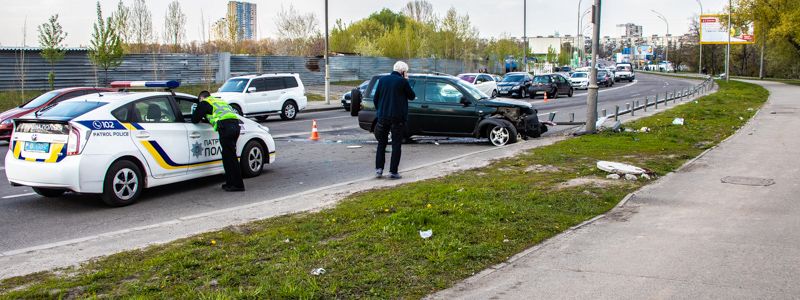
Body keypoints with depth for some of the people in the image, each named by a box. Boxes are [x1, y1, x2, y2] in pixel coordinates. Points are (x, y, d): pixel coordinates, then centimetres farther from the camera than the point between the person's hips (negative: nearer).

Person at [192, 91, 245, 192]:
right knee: (228, 156, 17)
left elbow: (194, 119, 14)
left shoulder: (204, 103, 13)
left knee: (230, 157, -5)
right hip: (235, 125, 8)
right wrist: (206, 120, 44)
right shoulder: (220, 101, 35)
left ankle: (238, 185, -6)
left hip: (226, 127, -8)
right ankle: (230, 183, 22)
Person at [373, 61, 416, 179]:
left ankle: (378, 168, 7)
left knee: (381, 143, 14)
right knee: (396, 144, 3)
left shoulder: (382, 80, 6)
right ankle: (393, 171, 0)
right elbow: (412, 96, 4)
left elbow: (375, 98, 8)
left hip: (383, 116, 4)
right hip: (398, 118, -4)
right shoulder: (403, 82, -8)